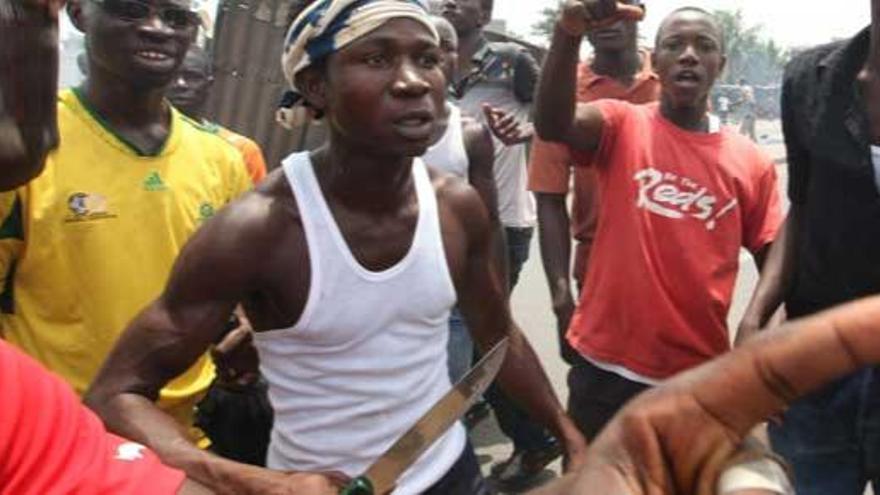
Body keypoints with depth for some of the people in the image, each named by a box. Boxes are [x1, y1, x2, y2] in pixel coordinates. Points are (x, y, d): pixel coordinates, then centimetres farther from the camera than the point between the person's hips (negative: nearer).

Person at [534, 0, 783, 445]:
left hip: (699, 374, 2)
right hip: (606, 366, -1)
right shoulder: (621, 125, -4)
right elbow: (552, 124, -25)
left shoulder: (752, 163, 1)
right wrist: (568, 36, -42)